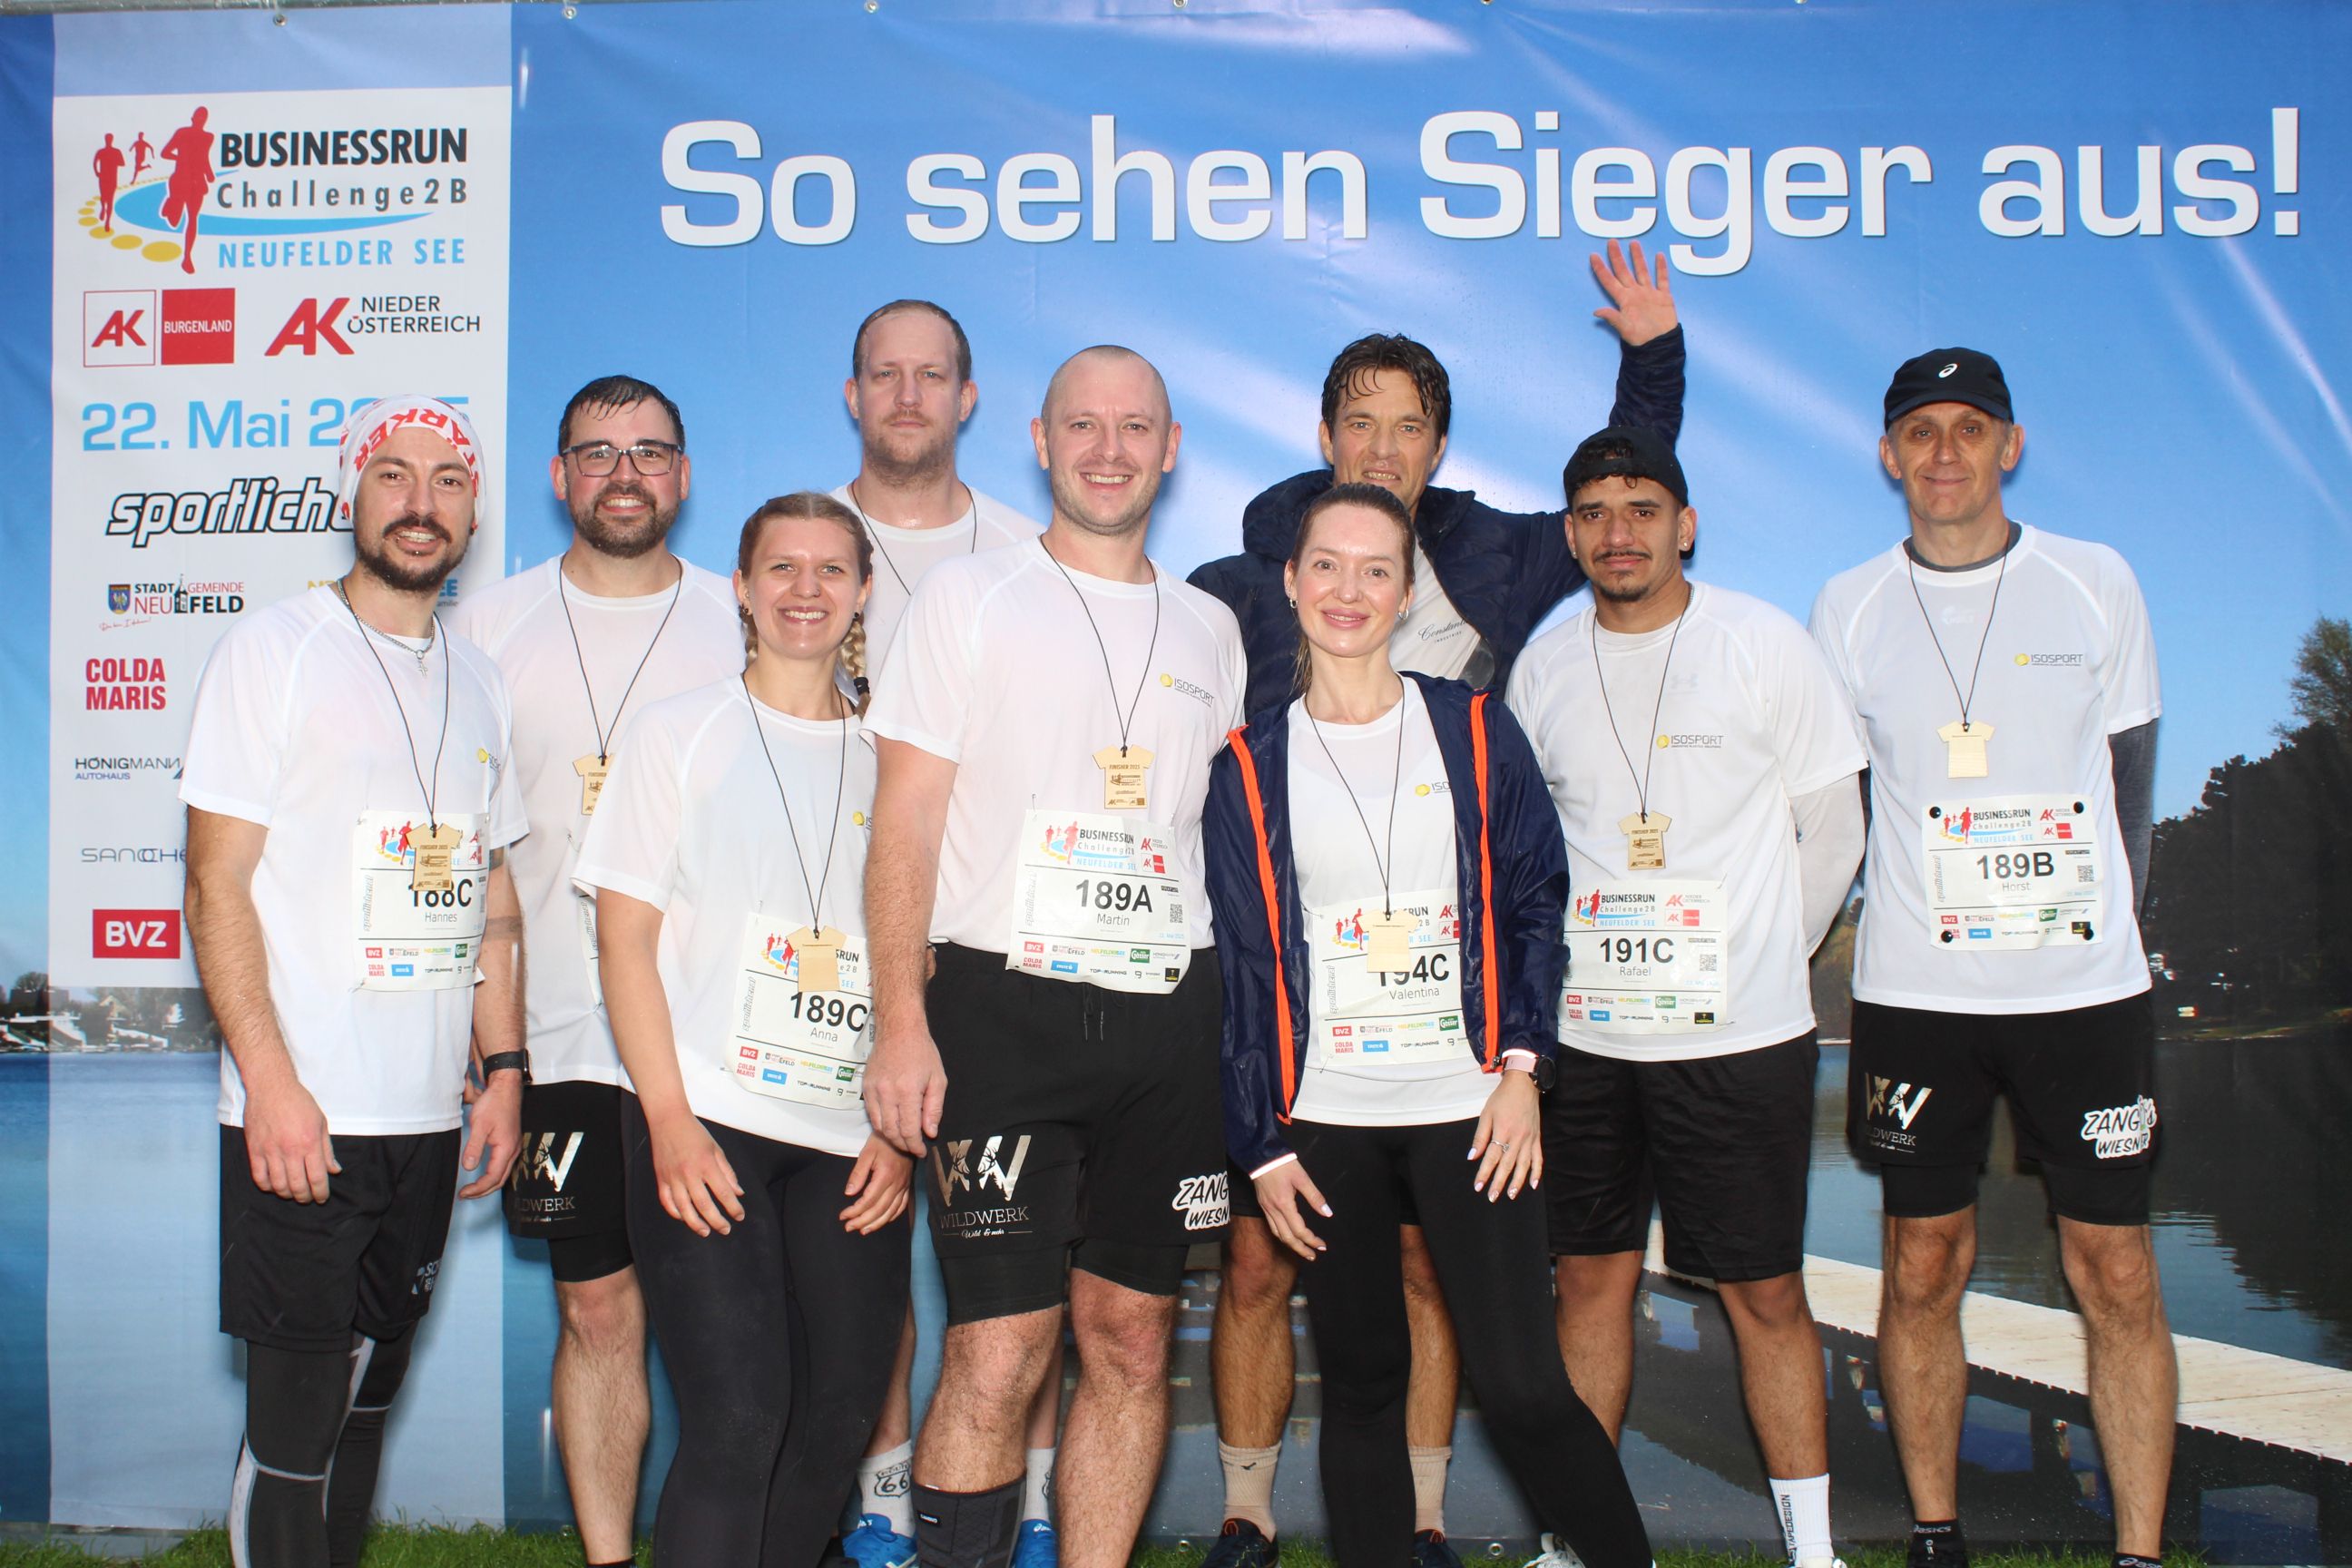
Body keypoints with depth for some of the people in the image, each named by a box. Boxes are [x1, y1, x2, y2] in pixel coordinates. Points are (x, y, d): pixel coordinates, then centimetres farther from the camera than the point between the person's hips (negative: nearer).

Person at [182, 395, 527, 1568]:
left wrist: (504, 1070, 9)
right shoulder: (274, 649, -3)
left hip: (430, 1118, 6)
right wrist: (271, 1082, -16)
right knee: (296, 1412, -2)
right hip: (302, 1118, -5)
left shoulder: (479, 682, 14)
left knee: (369, 1398, 14)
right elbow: (217, 883, -9)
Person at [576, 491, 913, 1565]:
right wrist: (669, 1120, -10)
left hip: (849, 1140, 3)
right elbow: (626, 940, 0)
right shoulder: (679, 732, 4)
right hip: (705, 1121, -3)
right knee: (738, 1418, -12)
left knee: (839, 1410, 4)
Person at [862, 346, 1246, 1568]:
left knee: (1132, 1340, 7)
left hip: (1167, 1015, 4)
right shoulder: (968, 597, 4)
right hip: (1004, 1001, -4)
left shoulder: (1209, 629, 16)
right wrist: (899, 1023, -11)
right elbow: (904, 821, -1)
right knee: (1000, 1351, -8)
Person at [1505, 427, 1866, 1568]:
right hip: (1583, 1035, 3)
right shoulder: (1543, 667, 5)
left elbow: (1833, 835, 4)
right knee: (1590, 1277, 10)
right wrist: (1572, 963, 11)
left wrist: (1759, 960, 8)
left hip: (1741, 1039, -3)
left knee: (1766, 1292, 3)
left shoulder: (1766, 647, -4)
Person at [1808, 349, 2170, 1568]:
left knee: (2116, 1272, 1)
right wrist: (1883, 926, 6)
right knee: (1924, 1267, 6)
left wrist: (2099, 920, 6)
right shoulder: (1847, 608, 4)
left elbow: (2130, 780, 10)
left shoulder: (2097, 583, 4)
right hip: (1911, 995, 1)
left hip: (2087, 985, 0)